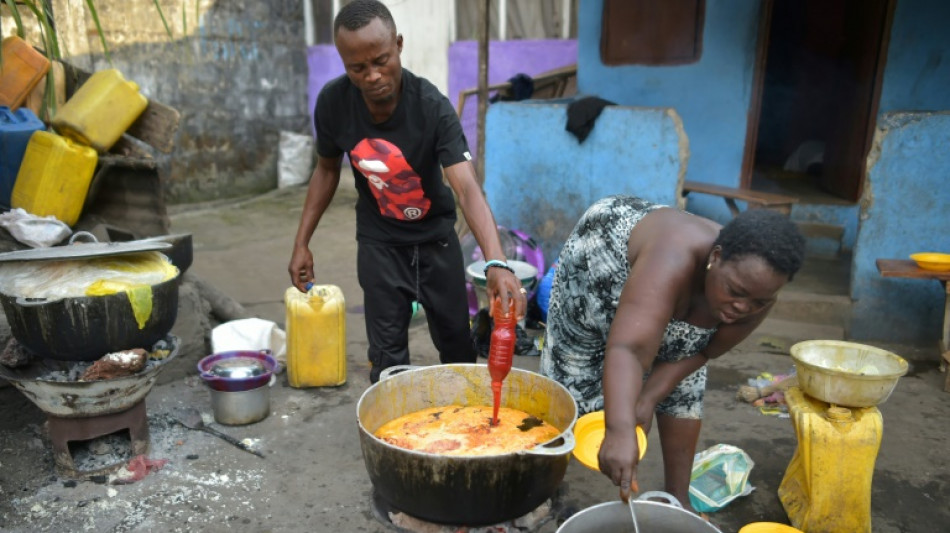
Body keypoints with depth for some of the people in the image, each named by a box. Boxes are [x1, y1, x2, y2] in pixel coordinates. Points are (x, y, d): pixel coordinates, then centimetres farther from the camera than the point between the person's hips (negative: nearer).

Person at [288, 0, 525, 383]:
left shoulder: (433, 107, -27)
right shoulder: (333, 102, -18)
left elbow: (467, 188, -38)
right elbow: (327, 169, 0)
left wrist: (496, 263, -54)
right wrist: (301, 243, -2)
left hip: (435, 236, -1)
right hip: (379, 241, 1)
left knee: (455, 340, 12)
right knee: (387, 353, 1)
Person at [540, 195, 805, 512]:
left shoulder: (756, 297, -27)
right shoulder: (673, 261, -46)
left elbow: (698, 352, -14)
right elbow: (628, 349, -57)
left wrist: (648, 398, -23)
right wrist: (620, 430, -70)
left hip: (680, 288, 5)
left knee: (683, 390, 2)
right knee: (572, 378, 0)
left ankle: (678, 496, 17)